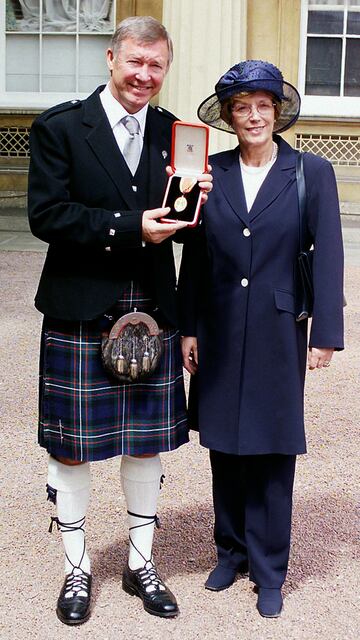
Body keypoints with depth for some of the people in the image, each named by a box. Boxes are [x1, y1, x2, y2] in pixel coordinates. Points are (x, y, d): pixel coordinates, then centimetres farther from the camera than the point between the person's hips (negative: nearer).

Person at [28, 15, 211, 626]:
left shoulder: (174, 134, 7)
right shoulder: (59, 127, -5)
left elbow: (181, 227, 11)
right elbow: (46, 215, -14)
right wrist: (130, 227, -20)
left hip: (152, 316, 4)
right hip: (79, 316, -3)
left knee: (147, 443, 13)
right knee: (71, 448, 8)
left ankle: (141, 564, 32)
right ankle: (76, 570, 28)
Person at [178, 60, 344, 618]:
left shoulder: (312, 172, -3)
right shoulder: (211, 172, 3)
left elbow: (328, 256, -4)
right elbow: (194, 255, 6)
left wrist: (325, 334, -8)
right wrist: (187, 328, 4)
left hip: (277, 334, -2)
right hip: (220, 335, 3)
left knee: (272, 452, 6)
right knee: (224, 447, 12)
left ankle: (268, 571, 21)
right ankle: (231, 550, 30)